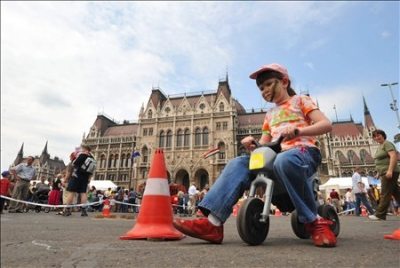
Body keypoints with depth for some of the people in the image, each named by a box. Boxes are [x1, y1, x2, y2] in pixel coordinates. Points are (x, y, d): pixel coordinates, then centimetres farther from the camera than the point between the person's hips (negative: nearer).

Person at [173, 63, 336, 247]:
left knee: (284, 161, -41)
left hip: (303, 151, -5)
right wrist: (252, 144, -6)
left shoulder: (301, 101, 11)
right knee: (238, 164, -19)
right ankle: (213, 223, -29)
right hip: (276, 154, 5)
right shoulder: (270, 114, 25)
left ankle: (315, 222, -22)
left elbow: (326, 124, -3)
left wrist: (297, 130, -22)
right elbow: (264, 144, 19)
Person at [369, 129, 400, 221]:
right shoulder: (380, 146, 20)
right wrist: (380, 173, 19)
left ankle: (380, 214, -9)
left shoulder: (387, 143, -7)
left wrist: (390, 170, -28)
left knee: (385, 194, -10)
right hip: (385, 173, 10)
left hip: (389, 172, -10)